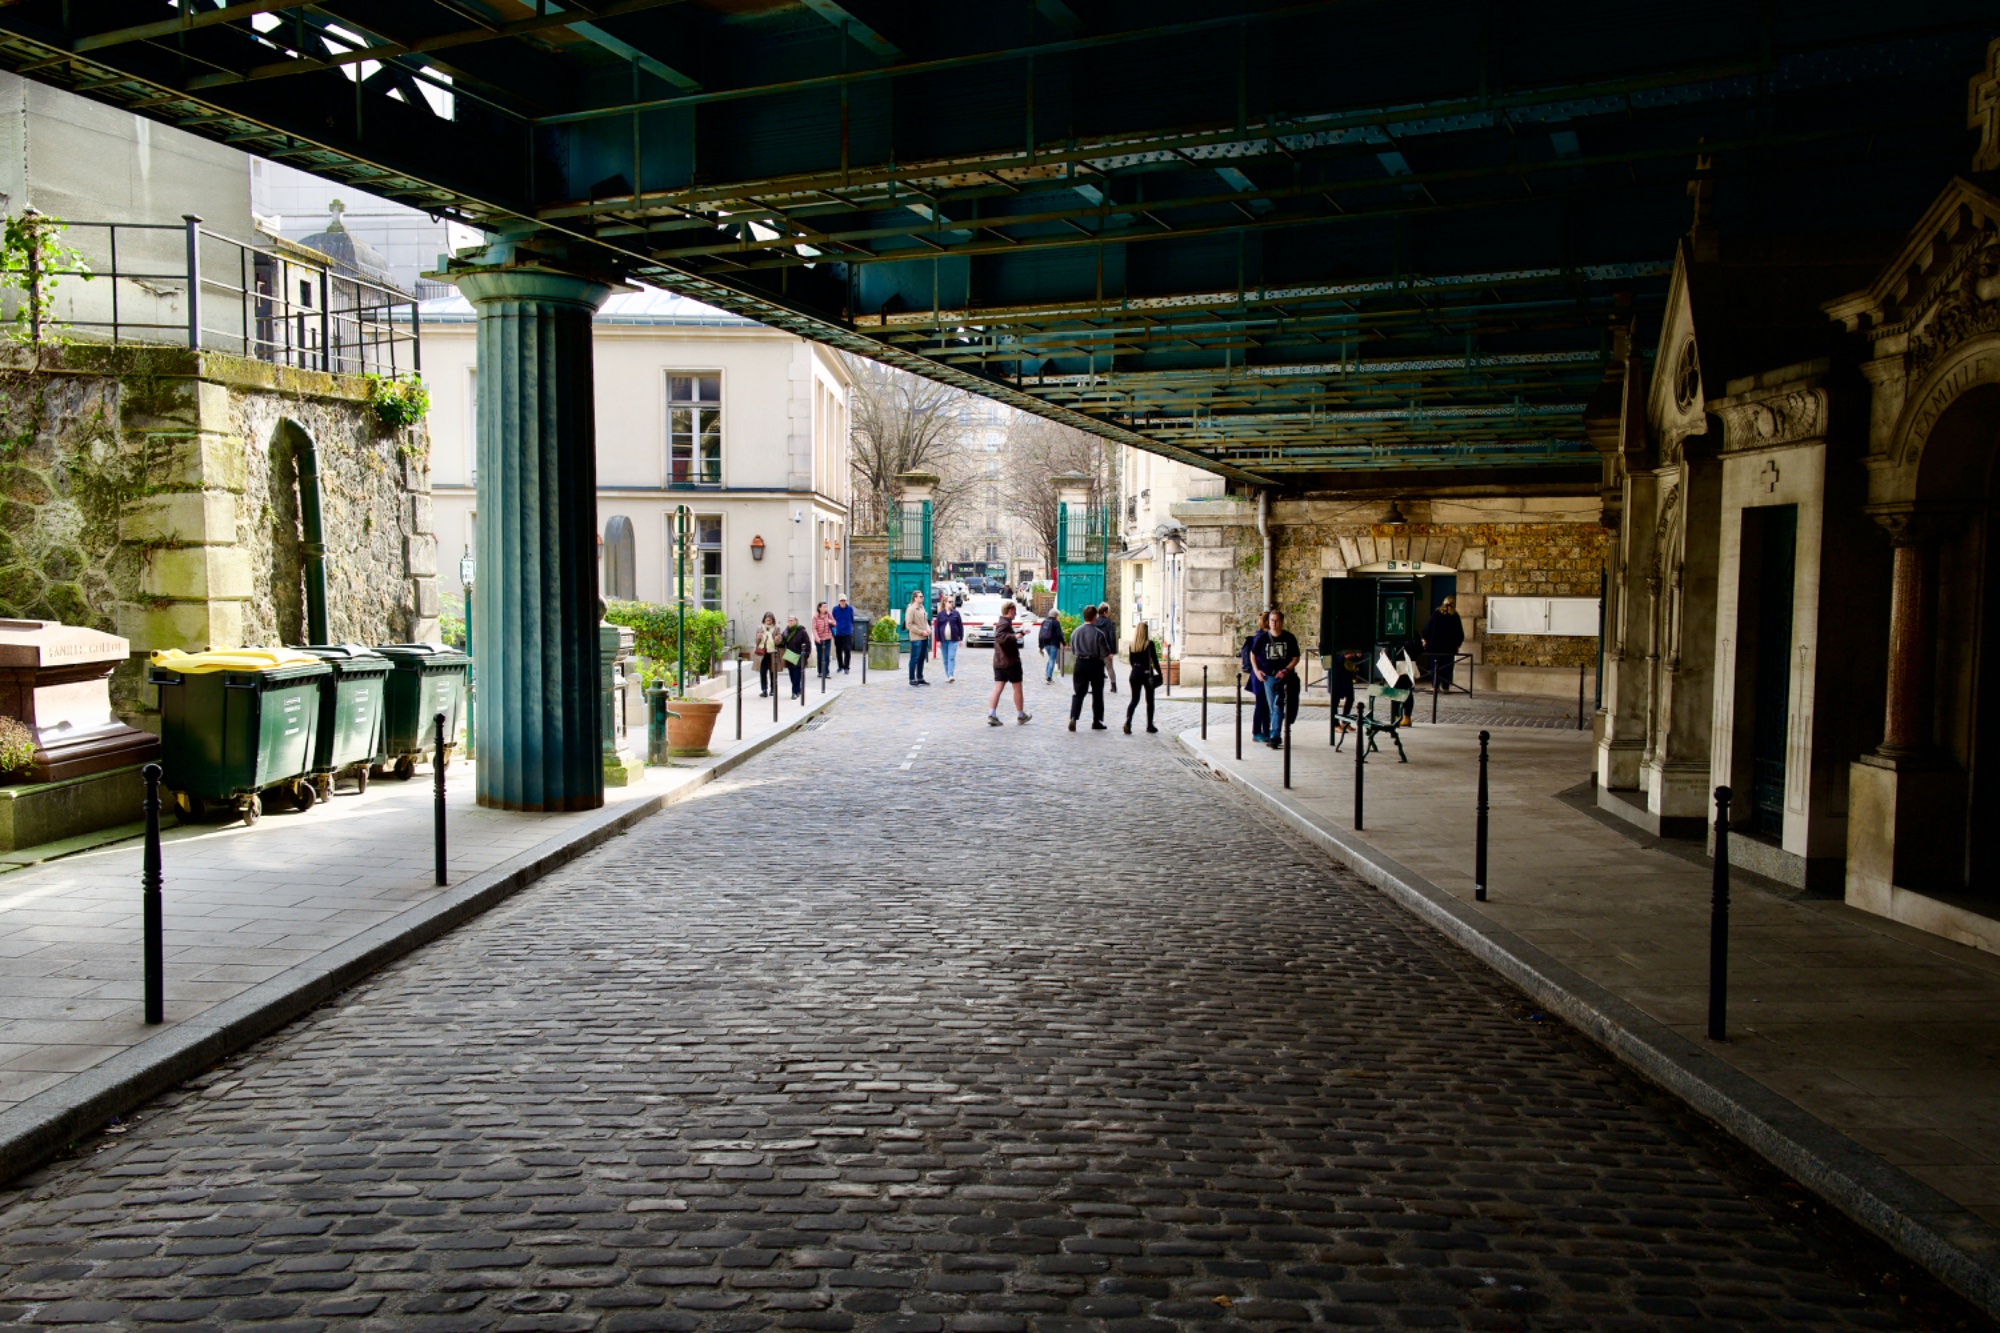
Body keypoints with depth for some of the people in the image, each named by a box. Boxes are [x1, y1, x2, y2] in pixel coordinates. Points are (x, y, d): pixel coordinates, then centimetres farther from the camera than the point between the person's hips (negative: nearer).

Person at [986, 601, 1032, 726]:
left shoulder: (1001, 623, 16)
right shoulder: (1004, 623, -15)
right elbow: (999, 636, -33)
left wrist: (1020, 633, 43)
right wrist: (1014, 637, -40)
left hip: (998, 662, 9)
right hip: (1011, 662, -9)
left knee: (998, 687, 2)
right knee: (1017, 687, 6)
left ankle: (991, 714, -10)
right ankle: (1020, 715, 16)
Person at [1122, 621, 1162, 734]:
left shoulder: (1133, 644, 2)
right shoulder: (1150, 644, -11)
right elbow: (1155, 660, -10)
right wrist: (1160, 674, -1)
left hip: (1135, 673, 4)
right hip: (1147, 674, -4)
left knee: (1134, 700, 7)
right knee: (1150, 701, 11)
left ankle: (1128, 721, -15)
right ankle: (1149, 725, 16)